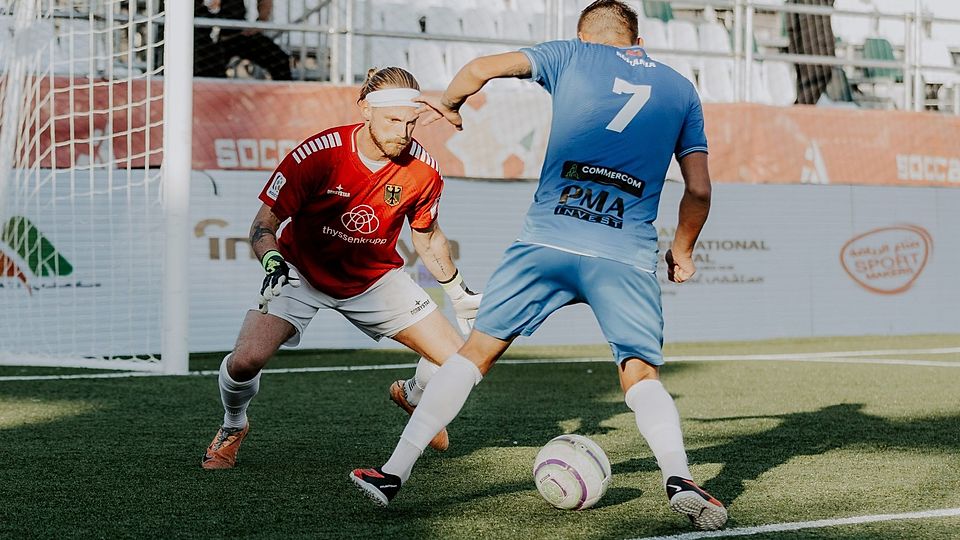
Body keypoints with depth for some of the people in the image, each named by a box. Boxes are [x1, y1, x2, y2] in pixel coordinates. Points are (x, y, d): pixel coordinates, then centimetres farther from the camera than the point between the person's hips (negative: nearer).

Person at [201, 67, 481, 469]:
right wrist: (273, 263, -37)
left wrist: (460, 295, 9)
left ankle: (412, 396, 32)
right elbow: (264, 223, -17)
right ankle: (233, 427, 13)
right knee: (246, 361, -24)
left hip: (375, 278, 3)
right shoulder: (318, 153, -26)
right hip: (302, 270, -3)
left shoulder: (423, 171, -15)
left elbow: (428, 239, 5)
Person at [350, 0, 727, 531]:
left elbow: (483, 68, 5)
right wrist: (682, 251, 29)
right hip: (629, 254, 1)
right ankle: (678, 476, -19)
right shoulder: (681, 89, 19)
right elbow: (699, 191, 13)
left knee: (477, 351, 9)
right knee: (641, 375, 7)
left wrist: (447, 102, 25)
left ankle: (394, 473, 10)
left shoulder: (571, 54, 15)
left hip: (549, 238, 0)